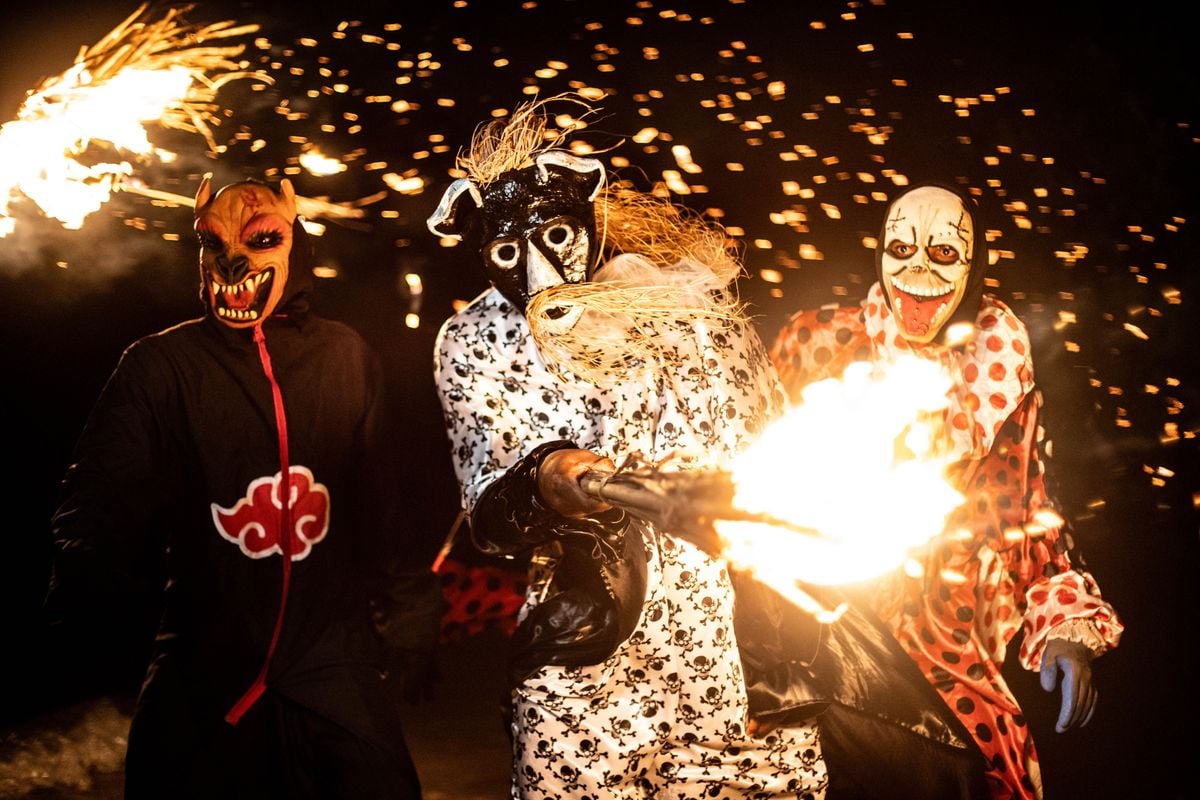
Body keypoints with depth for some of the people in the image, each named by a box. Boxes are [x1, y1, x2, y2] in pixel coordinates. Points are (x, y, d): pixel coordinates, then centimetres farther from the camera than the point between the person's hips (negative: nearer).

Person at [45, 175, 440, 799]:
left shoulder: (346, 358, 4)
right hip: (202, 678, -1)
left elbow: (377, 504, 9)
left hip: (335, 669, 1)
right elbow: (106, 496, -9)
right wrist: (84, 569, -27)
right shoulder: (159, 366, -2)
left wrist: (404, 606, 6)